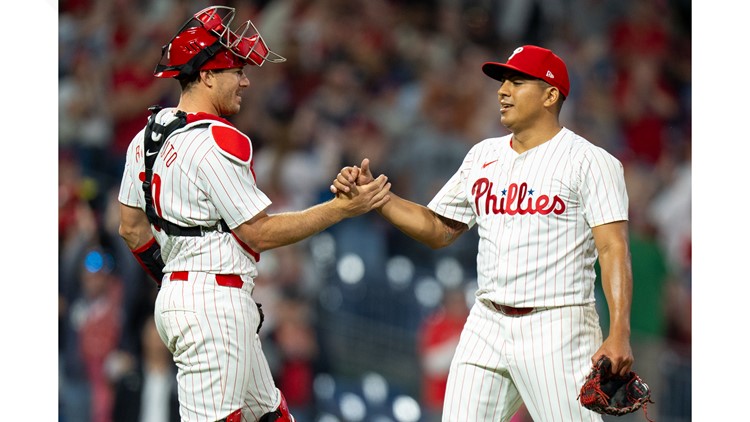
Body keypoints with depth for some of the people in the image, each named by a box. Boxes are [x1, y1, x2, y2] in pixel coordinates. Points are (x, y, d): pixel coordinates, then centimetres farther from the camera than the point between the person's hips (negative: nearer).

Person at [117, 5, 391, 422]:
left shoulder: (148, 136, 11)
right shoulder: (217, 141, -17)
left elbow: (131, 227, 18)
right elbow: (259, 233, -14)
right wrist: (344, 207, -10)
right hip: (216, 304, -10)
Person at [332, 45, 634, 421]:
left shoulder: (588, 161, -6)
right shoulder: (483, 155, 15)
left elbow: (613, 249, -14)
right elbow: (439, 229, 20)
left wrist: (619, 334, -25)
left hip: (556, 329, -6)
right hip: (486, 328, 6)